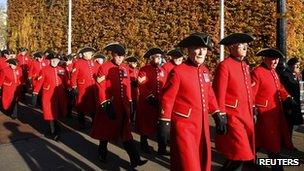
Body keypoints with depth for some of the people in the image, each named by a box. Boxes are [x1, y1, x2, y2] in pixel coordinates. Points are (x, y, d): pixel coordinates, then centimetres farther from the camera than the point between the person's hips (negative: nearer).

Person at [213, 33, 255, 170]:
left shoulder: (245, 66, 13)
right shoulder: (224, 66, -13)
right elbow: (219, 95, -17)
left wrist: (252, 111, 18)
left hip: (246, 116, 9)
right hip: (232, 116, -8)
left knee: (246, 153, 15)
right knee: (240, 155, -6)